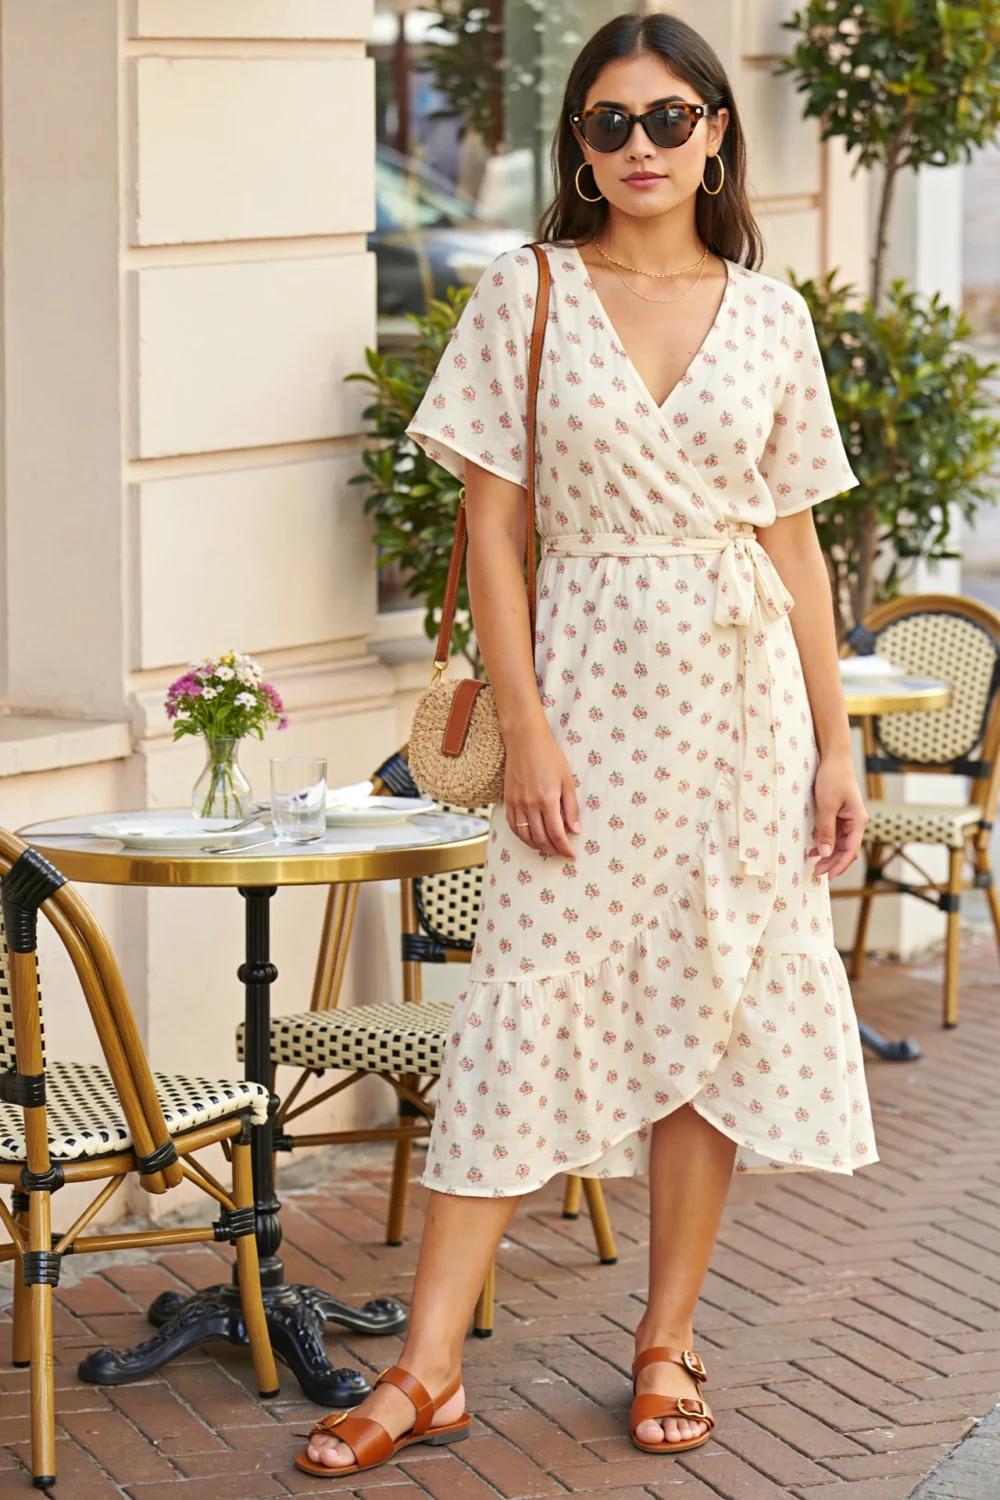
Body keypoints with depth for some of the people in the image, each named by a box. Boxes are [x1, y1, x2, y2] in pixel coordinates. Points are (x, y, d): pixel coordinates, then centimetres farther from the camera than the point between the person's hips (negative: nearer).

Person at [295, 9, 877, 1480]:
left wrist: (836, 744, 5)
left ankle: (668, 1344, 17)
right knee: (526, 1011, -5)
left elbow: (795, 544, 8)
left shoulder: (769, 315, 5)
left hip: (741, 693, 2)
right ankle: (427, 1371, -1)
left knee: (715, 1008, 5)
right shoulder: (528, 295, -1)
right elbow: (491, 531, -3)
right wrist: (526, 728, -10)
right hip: (590, 680, -2)